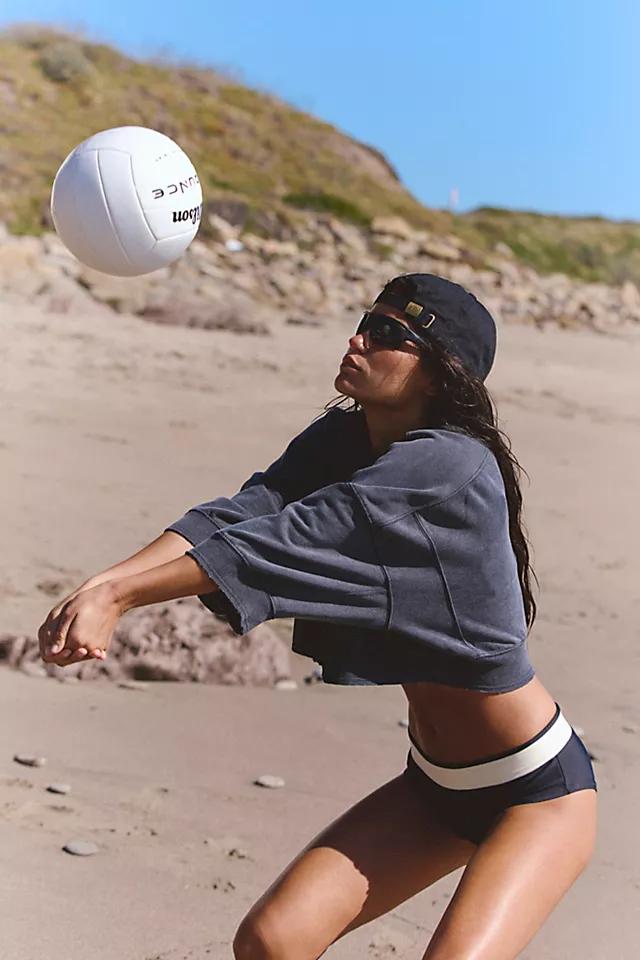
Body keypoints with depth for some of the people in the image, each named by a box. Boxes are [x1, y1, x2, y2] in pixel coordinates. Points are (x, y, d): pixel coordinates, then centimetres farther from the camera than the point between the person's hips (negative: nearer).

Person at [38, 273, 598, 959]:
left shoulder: (450, 465, -24)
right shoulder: (341, 438, -1)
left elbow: (293, 539, -32)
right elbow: (243, 511, -16)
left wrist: (121, 593, -34)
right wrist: (106, 583, -31)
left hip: (539, 794, -7)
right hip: (432, 781, 7)